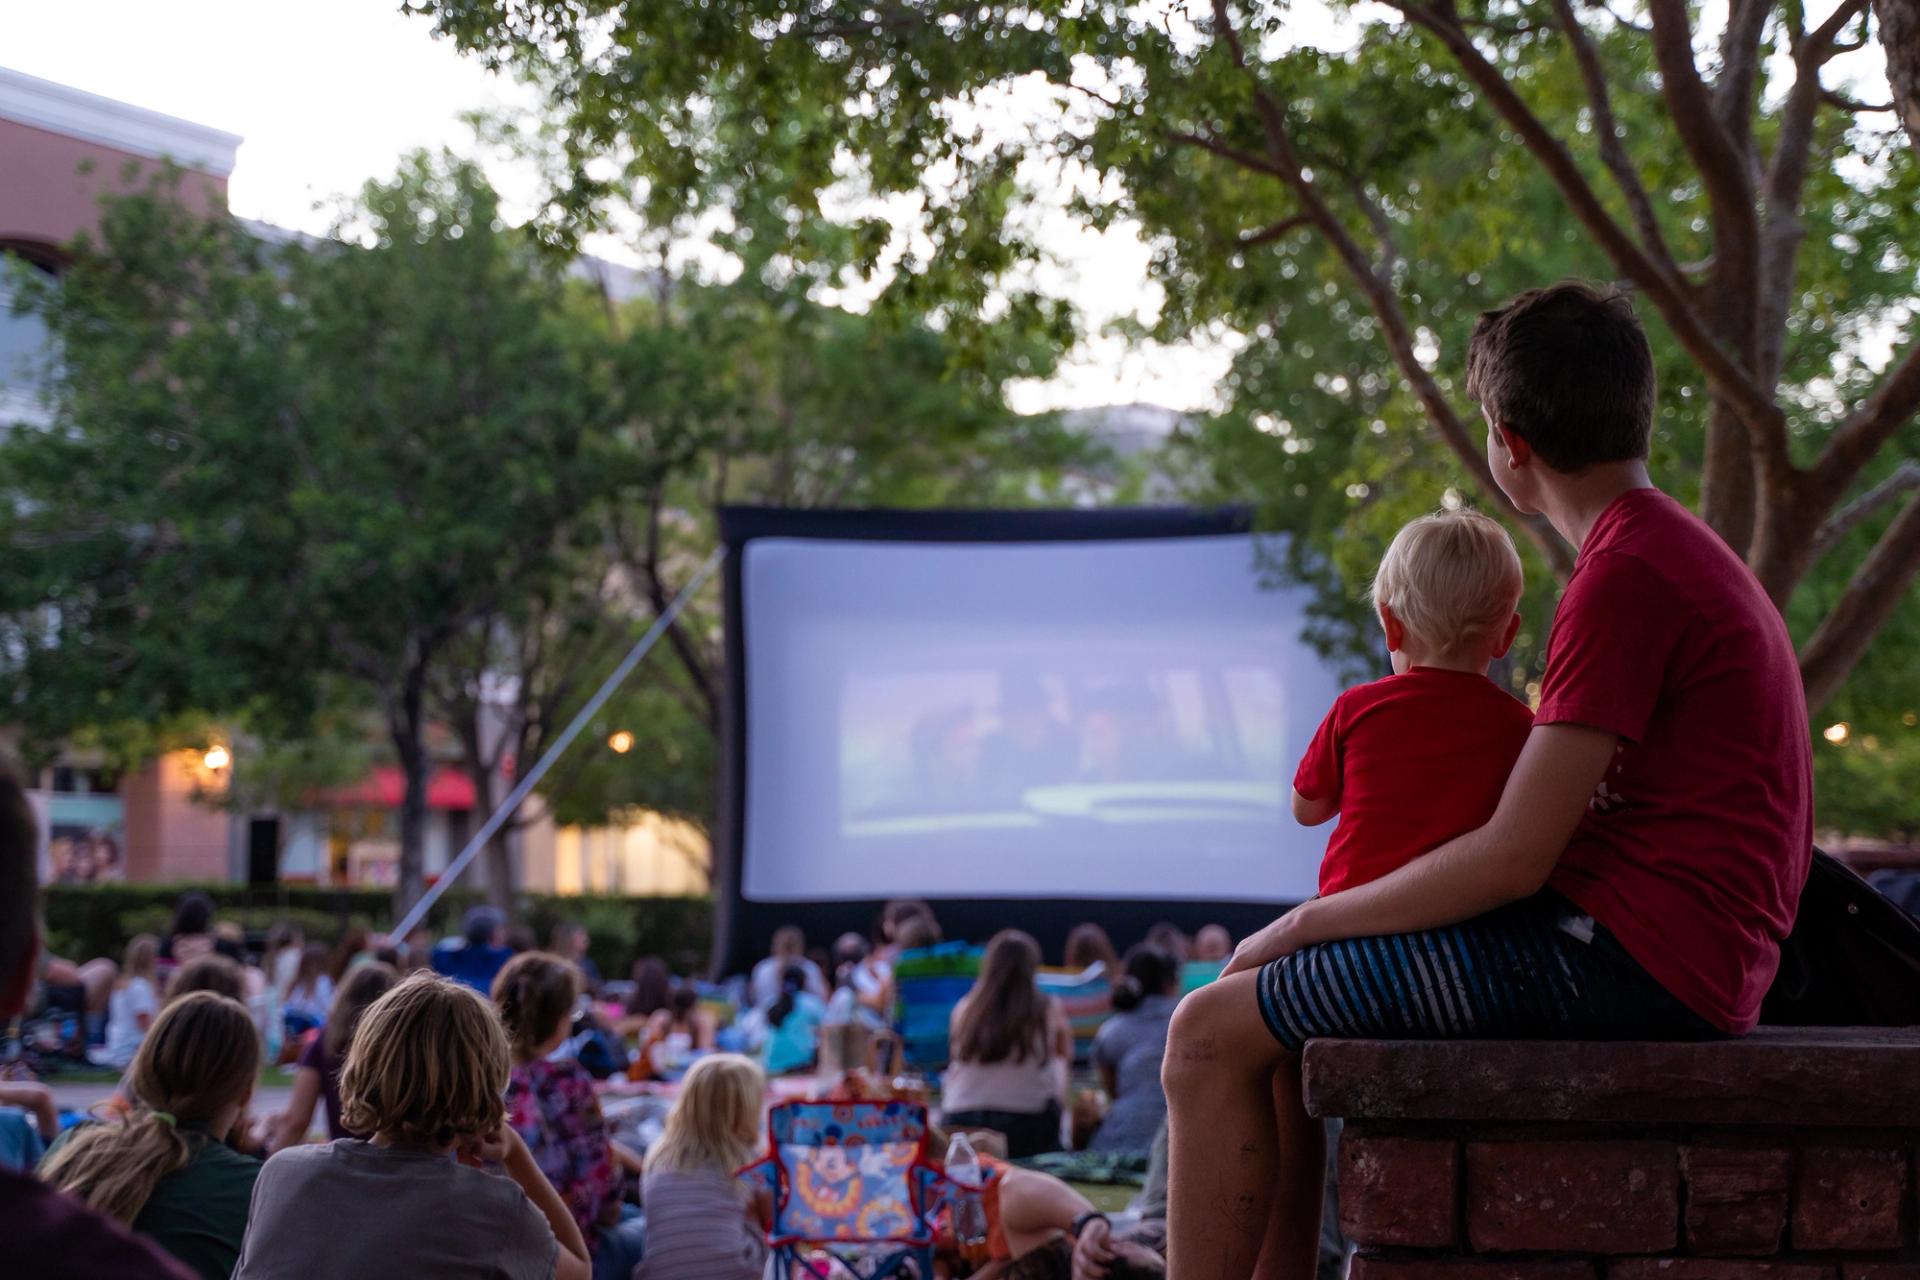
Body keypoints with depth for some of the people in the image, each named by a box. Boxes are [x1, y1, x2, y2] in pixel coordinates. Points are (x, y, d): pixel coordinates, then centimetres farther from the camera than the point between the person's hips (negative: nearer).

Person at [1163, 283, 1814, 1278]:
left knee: (1212, 1033, -9)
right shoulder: (1684, 552, 17)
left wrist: (1304, 924, -6)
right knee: (1279, 1016, 20)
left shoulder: (1626, 577, -16)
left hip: (1624, 961, -11)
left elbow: (1513, 857, -18)